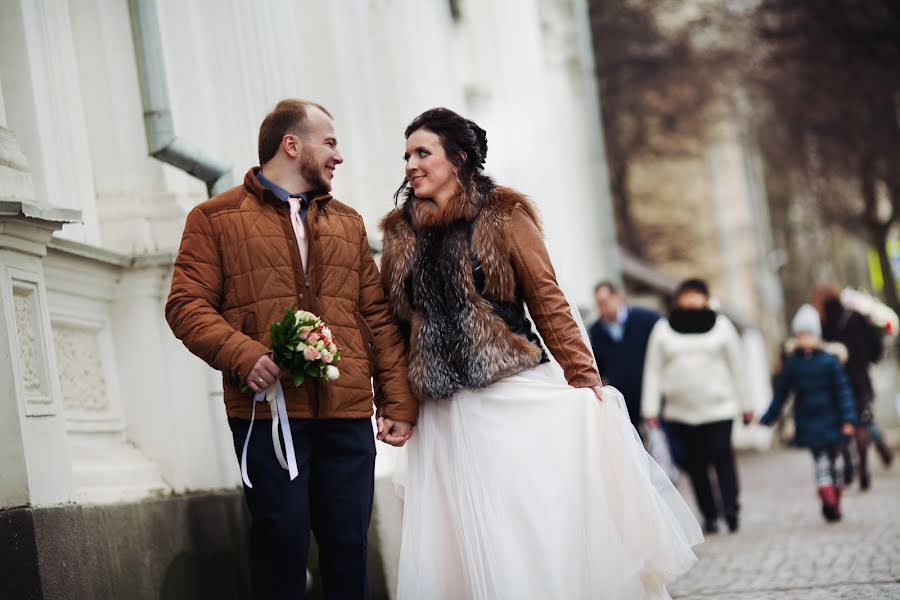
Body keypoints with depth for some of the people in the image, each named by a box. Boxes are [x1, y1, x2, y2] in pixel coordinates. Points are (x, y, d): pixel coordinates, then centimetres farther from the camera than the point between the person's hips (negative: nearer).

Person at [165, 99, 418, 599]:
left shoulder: (347, 222, 22)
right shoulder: (216, 217, 7)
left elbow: (377, 315, 18)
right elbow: (187, 305, -2)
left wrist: (398, 402, 10)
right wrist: (244, 356, -17)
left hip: (348, 413, 4)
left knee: (349, 544, 3)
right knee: (282, 542, -3)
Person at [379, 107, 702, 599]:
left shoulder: (503, 215, 2)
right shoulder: (400, 232, 12)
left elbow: (548, 303, -2)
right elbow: (396, 323, 11)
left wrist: (584, 380, -8)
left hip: (518, 396, -4)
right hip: (446, 415, 4)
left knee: (545, 531, -5)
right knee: (461, 548, 2)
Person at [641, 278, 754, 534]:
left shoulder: (721, 325, 6)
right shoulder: (663, 329, 7)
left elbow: (736, 367, 9)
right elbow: (653, 371, 7)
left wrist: (746, 405, 9)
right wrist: (650, 409, 1)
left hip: (718, 408, -2)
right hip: (680, 412, 2)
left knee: (721, 456, -15)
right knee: (695, 464, 2)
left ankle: (730, 506, -21)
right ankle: (709, 515, 7)